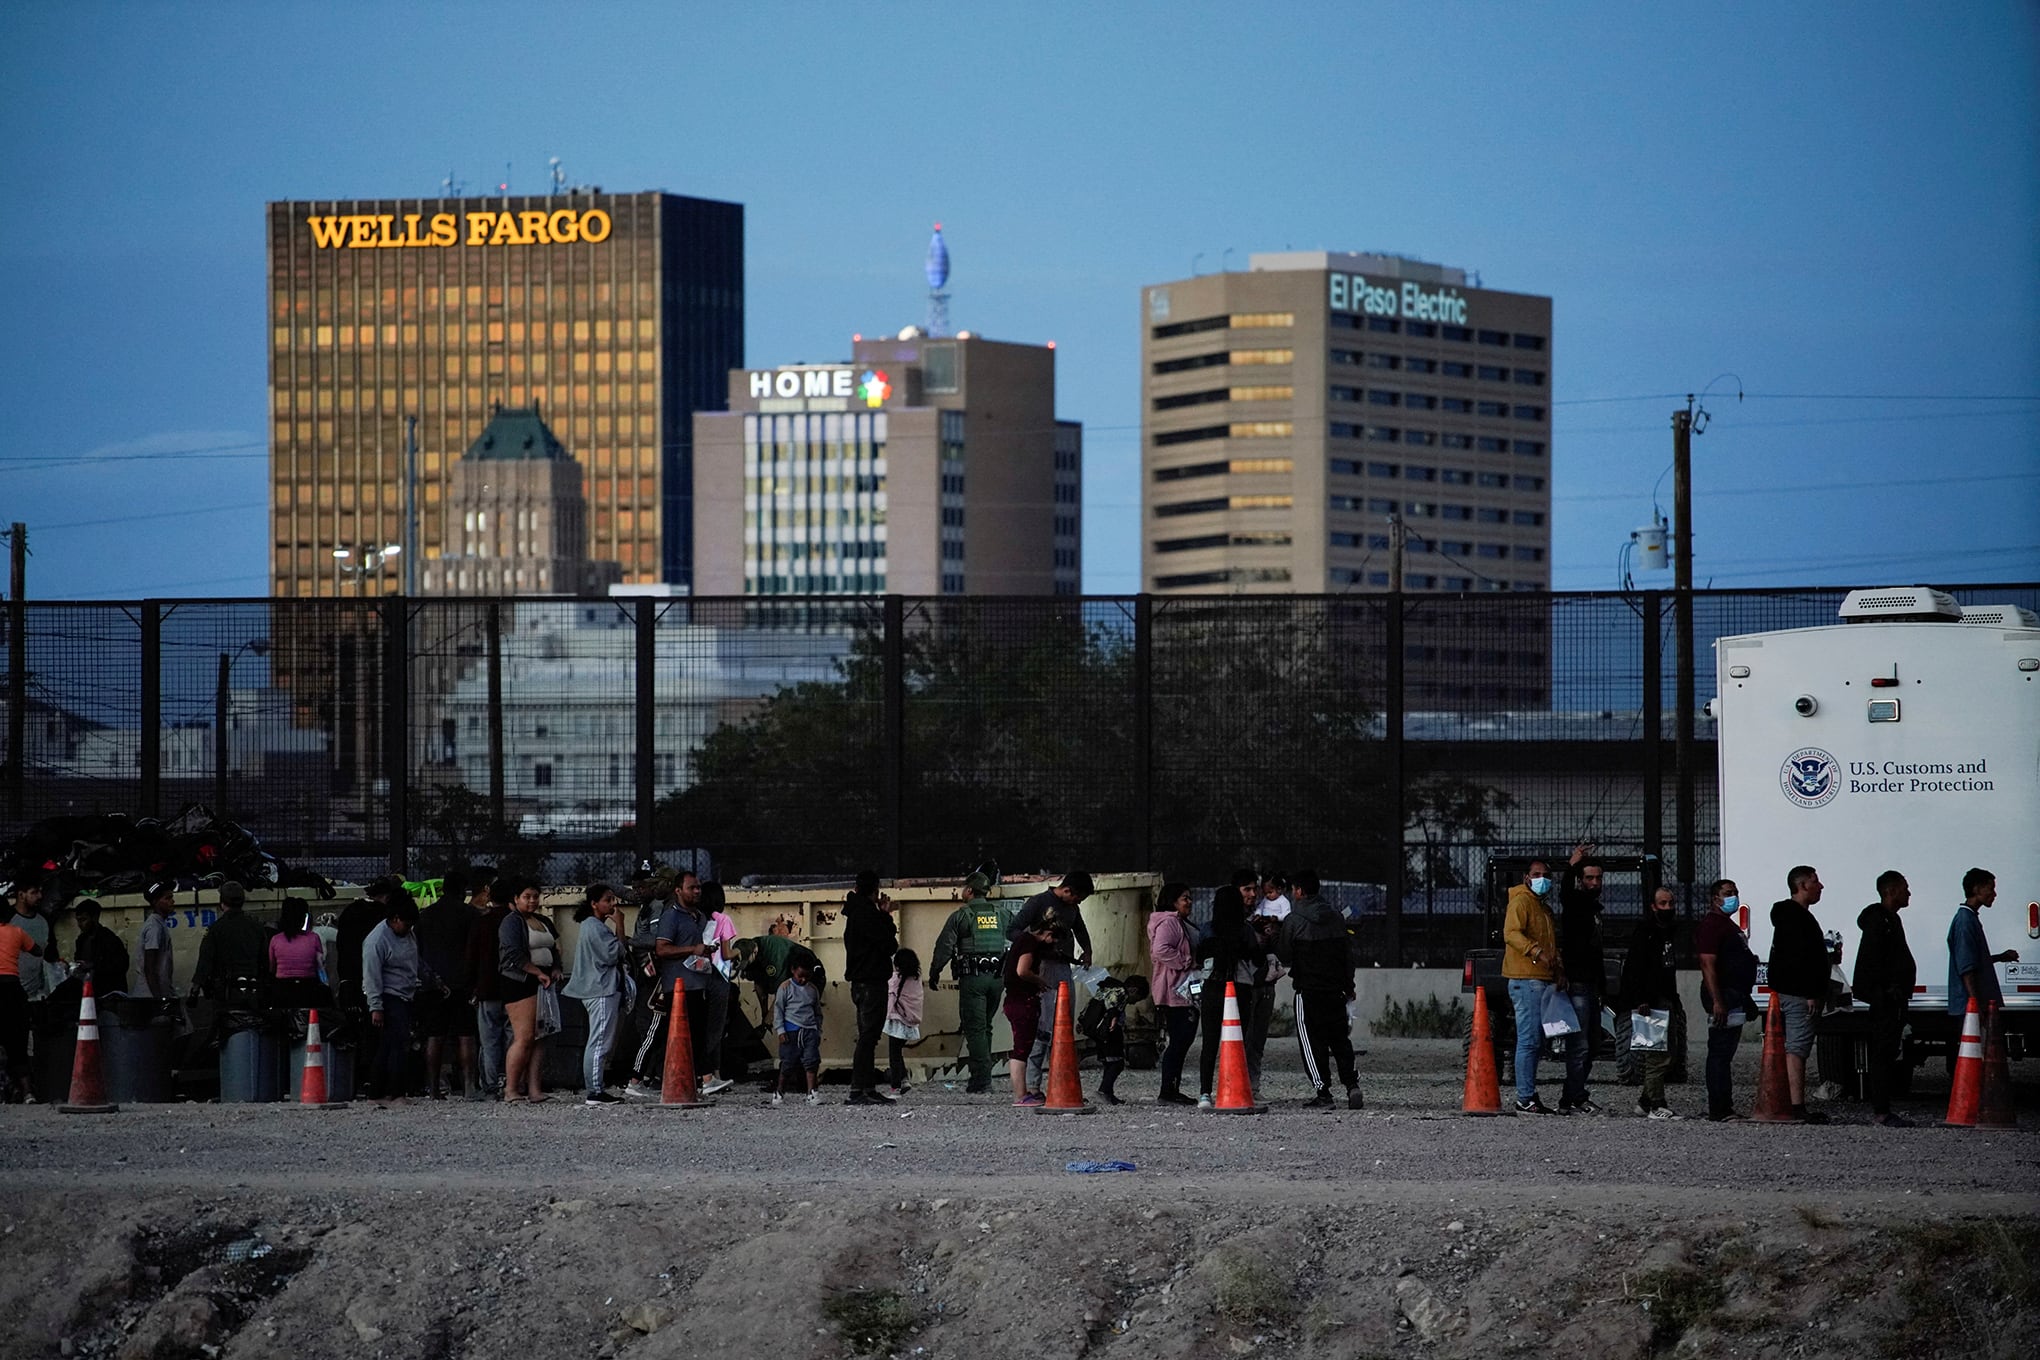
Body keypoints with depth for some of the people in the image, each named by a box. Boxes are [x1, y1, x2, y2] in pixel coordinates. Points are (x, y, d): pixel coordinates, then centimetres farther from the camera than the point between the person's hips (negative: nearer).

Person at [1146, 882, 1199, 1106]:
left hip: (1184, 993, 11)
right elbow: (1161, 950, -27)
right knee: (1177, 1041, -11)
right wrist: (1186, 963, -20)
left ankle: (1172, 1090, 14)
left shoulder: (1180, 923, 22)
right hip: (1173, 993, -11)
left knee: (1182, 1040, 11)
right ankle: (1168, 1091, -11)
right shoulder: (1167, 923, -12)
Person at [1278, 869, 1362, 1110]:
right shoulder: (1336, 916, 6)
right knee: (1340, 1038, 11)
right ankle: (1352, 1084, -4)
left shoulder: (1293, 920, -10)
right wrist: (1348, 986, 20)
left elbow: (1285, 956, -2)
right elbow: (1348, 953, 11)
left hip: (1308, 991, -4)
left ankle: (1322, 1091, -4)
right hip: (1336, 988, 4)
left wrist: (1274, 938, 17)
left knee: (1311, 1041, 2)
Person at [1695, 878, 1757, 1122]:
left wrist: (1745, 1000, 29)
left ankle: (1724, 1108, 14)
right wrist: (1717, 1002, -26)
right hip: (1723, 998, -11)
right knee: (1720, 1053, -11)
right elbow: (1708, 965, -20)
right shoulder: (1711, 925, -11)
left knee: (1725, 1054, 11)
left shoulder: (1730, 926, 22)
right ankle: (1719, 1109, -14)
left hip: (1735, 998, 11)